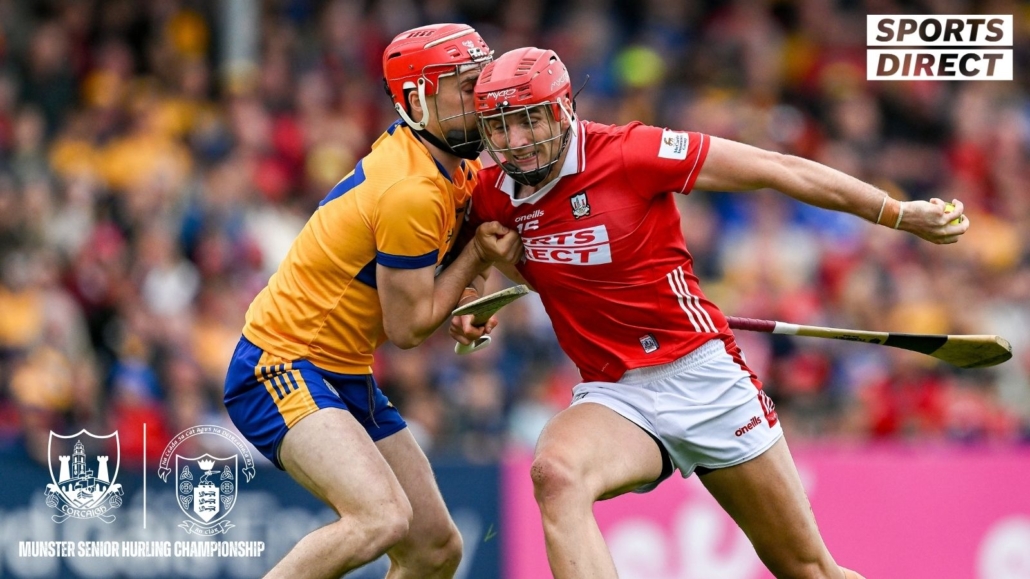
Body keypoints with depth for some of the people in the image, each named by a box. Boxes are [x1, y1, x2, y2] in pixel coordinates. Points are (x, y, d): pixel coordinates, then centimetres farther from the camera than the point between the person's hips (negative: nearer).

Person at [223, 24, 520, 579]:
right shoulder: (411, 192, -23)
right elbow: (409, 326, -15)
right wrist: (477, 255, -4)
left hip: (347, 376, 10)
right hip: (281, 368, -10)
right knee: (383, 518, -31)